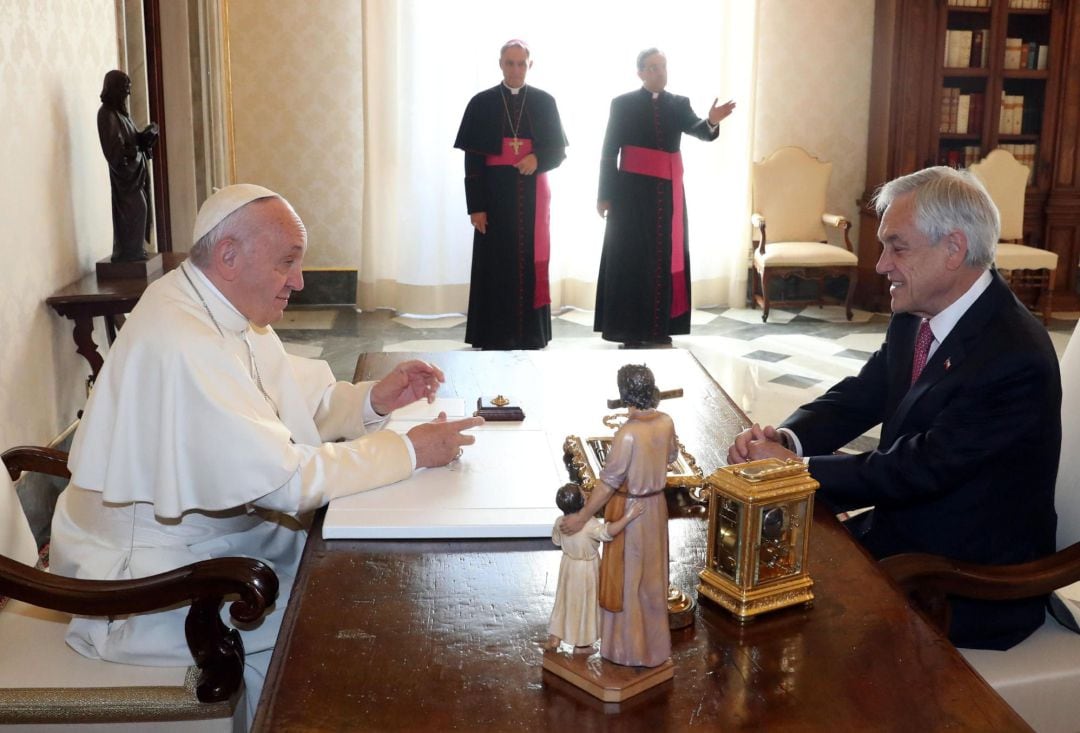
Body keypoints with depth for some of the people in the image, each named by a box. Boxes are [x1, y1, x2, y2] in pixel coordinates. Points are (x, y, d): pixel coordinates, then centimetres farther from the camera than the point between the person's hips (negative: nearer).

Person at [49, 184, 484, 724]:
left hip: (204, 532, 9)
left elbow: (300, 405, 10)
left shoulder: (227, 311, 1)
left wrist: (374, 399, -8)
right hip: (150, 580, -9)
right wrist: (410, 450, -23)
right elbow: (284, 479, -30)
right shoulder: (181, 342, -29)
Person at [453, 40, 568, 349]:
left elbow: (558, 150, 6)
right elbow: (472, 160, -2)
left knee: (531, 262, 3)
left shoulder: (544, 102, 5)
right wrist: (475, 206, -9)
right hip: (496, 194, -1)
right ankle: (495, 337, 6)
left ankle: (530, 335, 10)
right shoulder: (482, 103, 1)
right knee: (495, 264, 0)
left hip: (532, 195, 1)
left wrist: (537, 159, -17)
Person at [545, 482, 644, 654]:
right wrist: (628, 517, -49)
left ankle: (554, 638, 29)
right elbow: (608, 532, -46)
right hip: (586, 571, -5)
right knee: (584, 604, 12)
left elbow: (556, 540, 5)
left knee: (564, 601, 21)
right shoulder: (590, 525, -31)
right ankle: (581, 645, 25)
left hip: (568, 567, 5)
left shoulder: (560, 522, -11)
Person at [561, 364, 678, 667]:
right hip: (655, 505, 7)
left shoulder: (628, 434, -29)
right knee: (651, 575, 21)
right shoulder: (666, 421, -7)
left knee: (627, 579, 8)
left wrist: (581, 517, -18)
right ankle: (653, 642, 36)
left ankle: (630, 648, 21)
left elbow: (608, 482, -25)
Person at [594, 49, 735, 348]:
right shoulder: (622, 104, 0)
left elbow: (699, 131, -10)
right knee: (631, 259, -2)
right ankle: (630, 330, 3)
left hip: (668, 192, 3)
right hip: (633, 191, -3)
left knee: (665, 258, 4)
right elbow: (609, 152, -1)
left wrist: (712, 121, -33)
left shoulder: (679, 104, 8)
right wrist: (605, 195, -7)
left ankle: (659, 328, 12)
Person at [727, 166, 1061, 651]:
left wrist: (795, 468, -23)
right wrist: (786, 438, -17)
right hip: (903, 533, 7)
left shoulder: (1015, 357, -26)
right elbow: (856, 399, 4)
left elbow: (920, 469, -26)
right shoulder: (915, 320, 0)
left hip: (971, 588, -7)